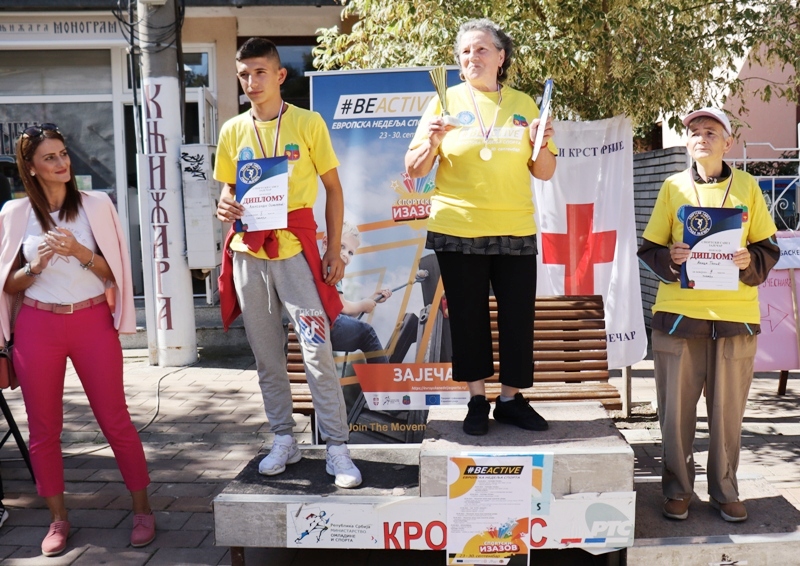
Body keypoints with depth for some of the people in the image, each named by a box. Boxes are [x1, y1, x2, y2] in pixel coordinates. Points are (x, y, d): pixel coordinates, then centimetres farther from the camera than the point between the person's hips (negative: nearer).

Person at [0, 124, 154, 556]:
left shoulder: (96, 204, 1)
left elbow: (113, 271, 0)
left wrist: (80, 251, -17)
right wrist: (36, 266, -14)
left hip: (93, 322, -1)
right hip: (38, 327, 1)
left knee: (115, 420, 3)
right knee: (44, 427, 8)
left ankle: (142, 508, 17)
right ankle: (58, 518, 24)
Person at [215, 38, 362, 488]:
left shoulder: (308, 123, 0)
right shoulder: (233, 131, 9)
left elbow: (333, 188, 3)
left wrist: (335, 249, -2)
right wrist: (226, 206, -6)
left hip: (295, 246, -4)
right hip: (248, 251, 4)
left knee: (318, 350, -7)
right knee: (266, 354, 10)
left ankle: (338, 449, 1)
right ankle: (284, 440, 23)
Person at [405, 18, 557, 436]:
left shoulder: (523, 105, 8)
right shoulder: (447, 102, 2)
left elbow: (544, 173, 10)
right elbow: (415, 170, 1)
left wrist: (542, 144, -9)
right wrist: (430, 143, -18)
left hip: (515, 230, 2)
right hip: (459, 230, -2)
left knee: (518, 316, 5)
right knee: (468, 317, 6)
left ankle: (511, 398, 21)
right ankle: (477, 401, 20)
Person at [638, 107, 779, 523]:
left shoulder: (747, 187, 7)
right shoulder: (673, 187, 6)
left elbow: (769, 249, 9)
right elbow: (648, 249, 6)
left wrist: (751, 262, -12)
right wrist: (670, 258, -15)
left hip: (735, 316, 1)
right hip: (679, 315, 0)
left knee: (728, 408, 7)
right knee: (676, 407, 5)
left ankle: (725, 492, 23)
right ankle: (677, 489, 20)